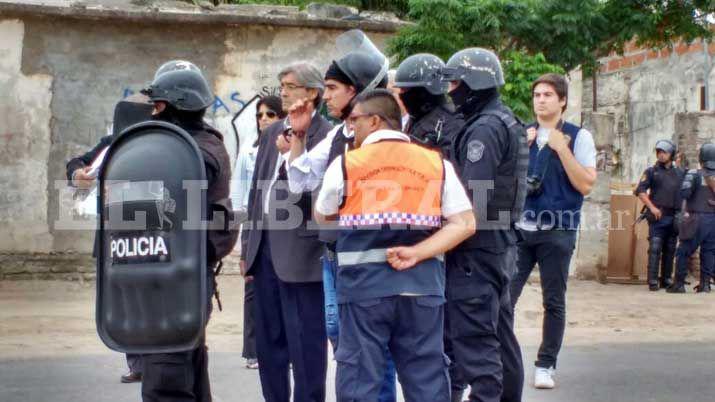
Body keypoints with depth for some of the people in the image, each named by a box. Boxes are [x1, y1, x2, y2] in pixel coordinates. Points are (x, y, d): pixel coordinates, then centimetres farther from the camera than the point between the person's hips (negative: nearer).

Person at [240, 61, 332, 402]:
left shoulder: (326, 135, -8)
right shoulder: (272, 133, 16)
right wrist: (247, 246, 16)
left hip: (299, 250, -8)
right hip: (265, 245, 8)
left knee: (305, 343, -3)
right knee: (268, 341, 15)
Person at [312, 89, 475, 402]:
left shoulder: (345, 164, 0)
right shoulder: (437, 163, 5)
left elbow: (322, 218, 14)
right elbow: (465, 224, -2)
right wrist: (417, 253, -6)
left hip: (364, 282, -2)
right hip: (422, 283, 2)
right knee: (427, 377, 9)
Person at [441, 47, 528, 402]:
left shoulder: (484, 129, -16)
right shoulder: (505, 123, 15)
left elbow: (472, 198, -22)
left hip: (475, 247, -10)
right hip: (499, 242, 10)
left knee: (473, 337, -8)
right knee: (499, 332, 16)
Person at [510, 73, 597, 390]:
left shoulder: (578, 137, 0)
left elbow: (585, 185, -7)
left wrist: (561, 148, -13)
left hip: (557, 231, -2)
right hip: (519, 228, 2)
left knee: (553, 302, 6)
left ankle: (545, 365, 16)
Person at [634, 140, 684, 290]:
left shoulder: (680, 173, 16)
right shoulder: (651, 171, 7)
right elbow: (640, 190, -3)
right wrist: (652, 207, -14)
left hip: (674, 217, 4)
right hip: (658, 216, -4)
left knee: (670, 250, 7)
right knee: (655, 249, -10)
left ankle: (666, 279, 14)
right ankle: (653, 281, -11)